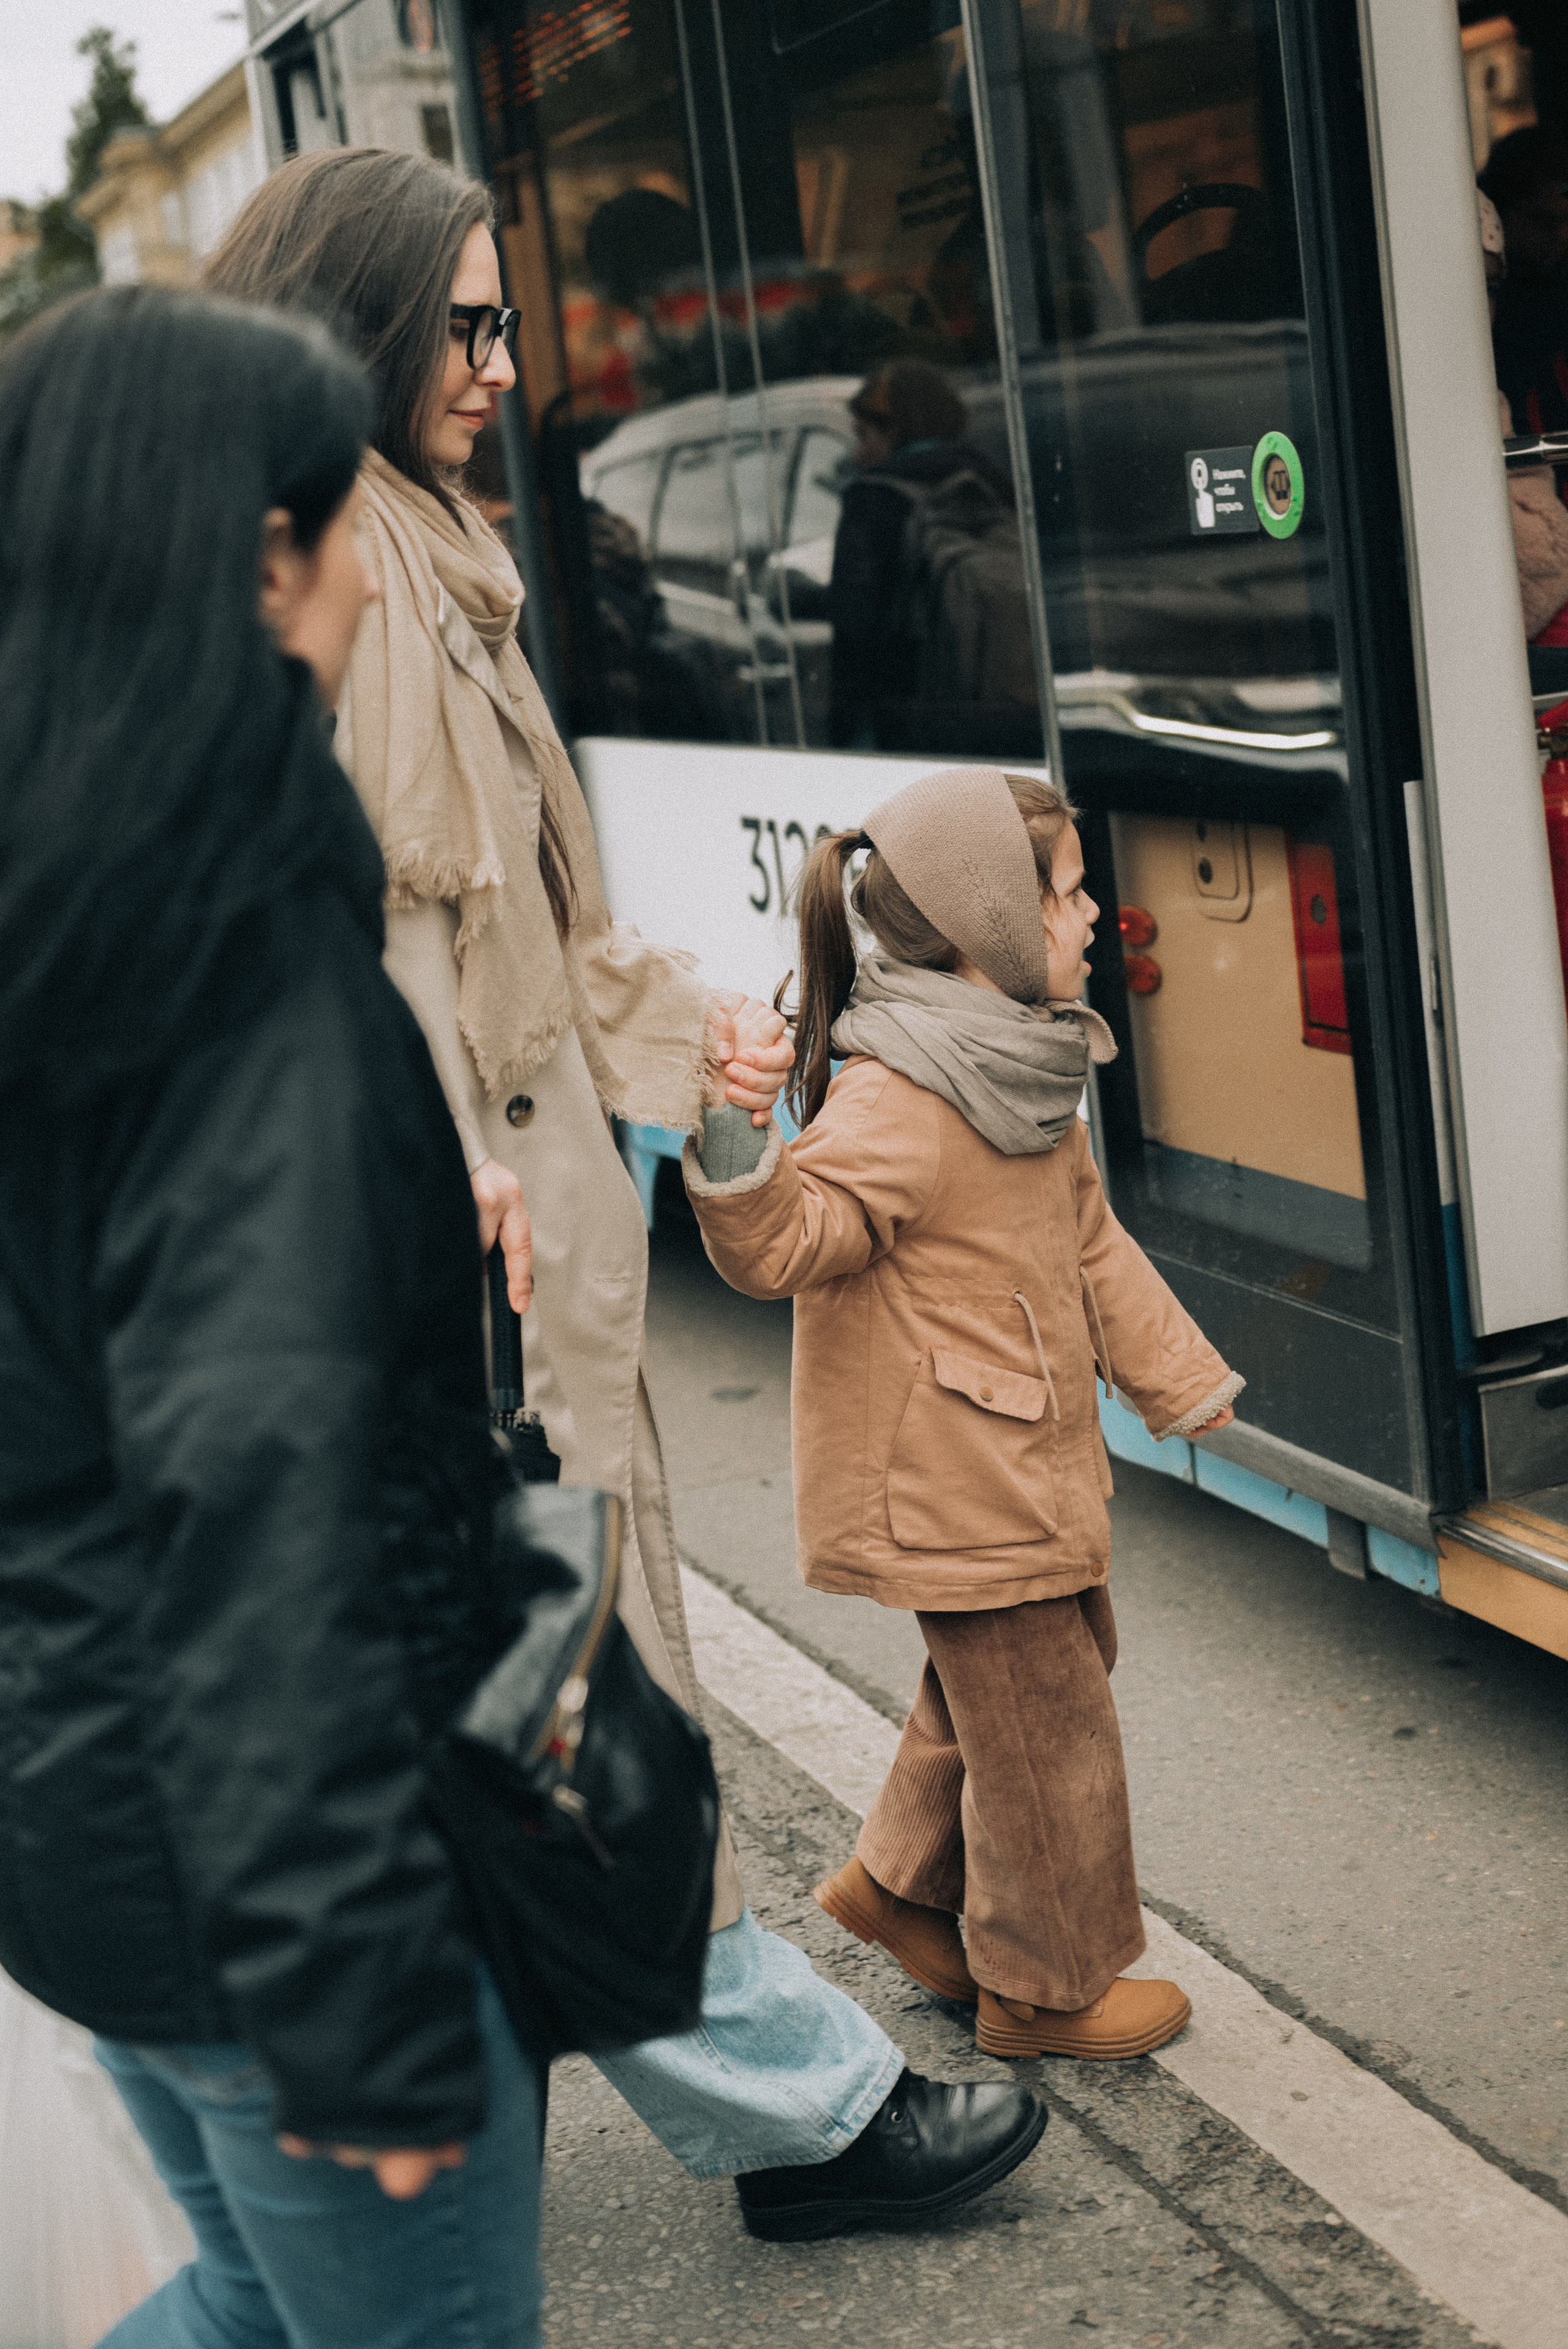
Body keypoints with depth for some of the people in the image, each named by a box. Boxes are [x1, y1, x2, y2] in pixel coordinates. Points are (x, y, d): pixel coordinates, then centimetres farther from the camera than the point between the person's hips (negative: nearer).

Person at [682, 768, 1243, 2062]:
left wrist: (1177, 1378, 21)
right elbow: (791, 1242, -31)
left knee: (996, 1687, 23)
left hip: (1033, 1460, 10)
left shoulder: (1025, 1067, 8)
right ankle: (1047, 1986, 23)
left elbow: (1088, 1239, 17)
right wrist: (739, 1154, -51)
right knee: (1047, 1725, 4)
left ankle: (904, 1883, 41)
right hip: (958, 1486, -10)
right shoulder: (894, 1101, -24)